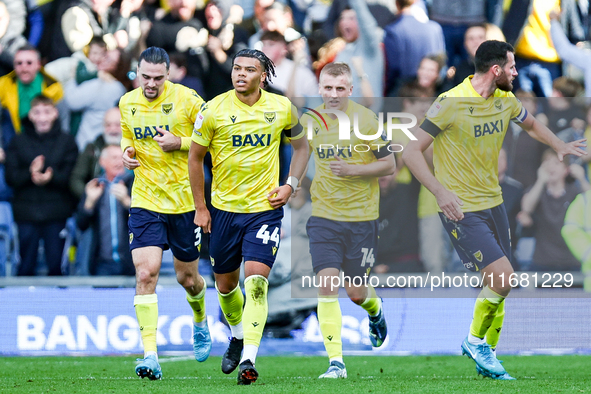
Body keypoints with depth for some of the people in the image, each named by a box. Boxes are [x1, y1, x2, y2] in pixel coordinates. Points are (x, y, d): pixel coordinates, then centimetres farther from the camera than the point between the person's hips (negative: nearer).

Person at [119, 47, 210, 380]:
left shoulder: (187, 99, -9)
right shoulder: (127, 103, 4)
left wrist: (180, 143, -18)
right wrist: (127, 151, 0)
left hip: (185, 200, -2)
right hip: (145, 201, 2)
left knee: (188, 278, 11)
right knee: (145, 274, -15)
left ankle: (201, 323, 45)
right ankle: (150, 355, -17)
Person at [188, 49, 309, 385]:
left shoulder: (282, 108, -3)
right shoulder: (214, 110, -7)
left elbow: (301, 146, 14)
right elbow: (196, 156, 3)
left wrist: (291, 185, 2)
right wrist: (200, 207, 3)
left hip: (266, 208, -1)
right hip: (224, 208, 1)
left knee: (256, 281, -17)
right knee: (226, 284, 13)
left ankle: (249, 360, -20)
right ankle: (238, 338, 43)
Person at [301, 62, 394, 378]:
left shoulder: (365, 120, -10)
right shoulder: (309, 120, 2)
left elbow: (389, 165, -8)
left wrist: (352, 170, -20)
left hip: (361, 217, -2)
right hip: (323, 215, 2)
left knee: (355, 292, 4)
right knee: (326, 282, -13)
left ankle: (375, 310, 42)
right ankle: (335, 361, -12)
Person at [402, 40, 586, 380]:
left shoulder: (506, 100, 4)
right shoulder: (451, 103, -17)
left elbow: (531, 124, 27)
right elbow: (412, 152, -17)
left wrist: (560, 146, 8)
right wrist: (440, 190, -30)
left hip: (494, 203, 7)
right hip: (461, 210, -7)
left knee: (500, 283, 8)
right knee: (502, 276, -18)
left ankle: (486, 359, 24)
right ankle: (475, 340, 5)